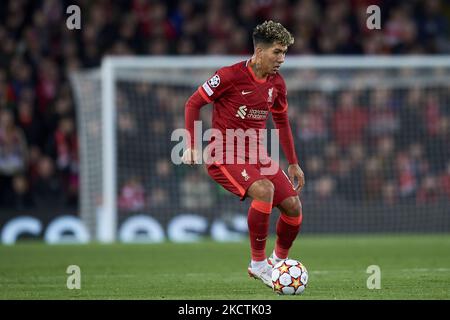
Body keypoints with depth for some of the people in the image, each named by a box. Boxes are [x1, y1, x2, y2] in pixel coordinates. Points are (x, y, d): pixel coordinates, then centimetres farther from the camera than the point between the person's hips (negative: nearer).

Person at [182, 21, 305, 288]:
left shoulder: (277, 84, 6)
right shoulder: (230, 76, -14)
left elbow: (282, 122, 22)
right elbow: (193, 103, -5)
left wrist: (293, 164, 21)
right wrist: (193, 145, -13)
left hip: (257, 155, 7)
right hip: (224, 156, -7)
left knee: (293, 205, -4)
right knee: (264, 190, -33)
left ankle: (278, 261, 23)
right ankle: (258, 263, -19)